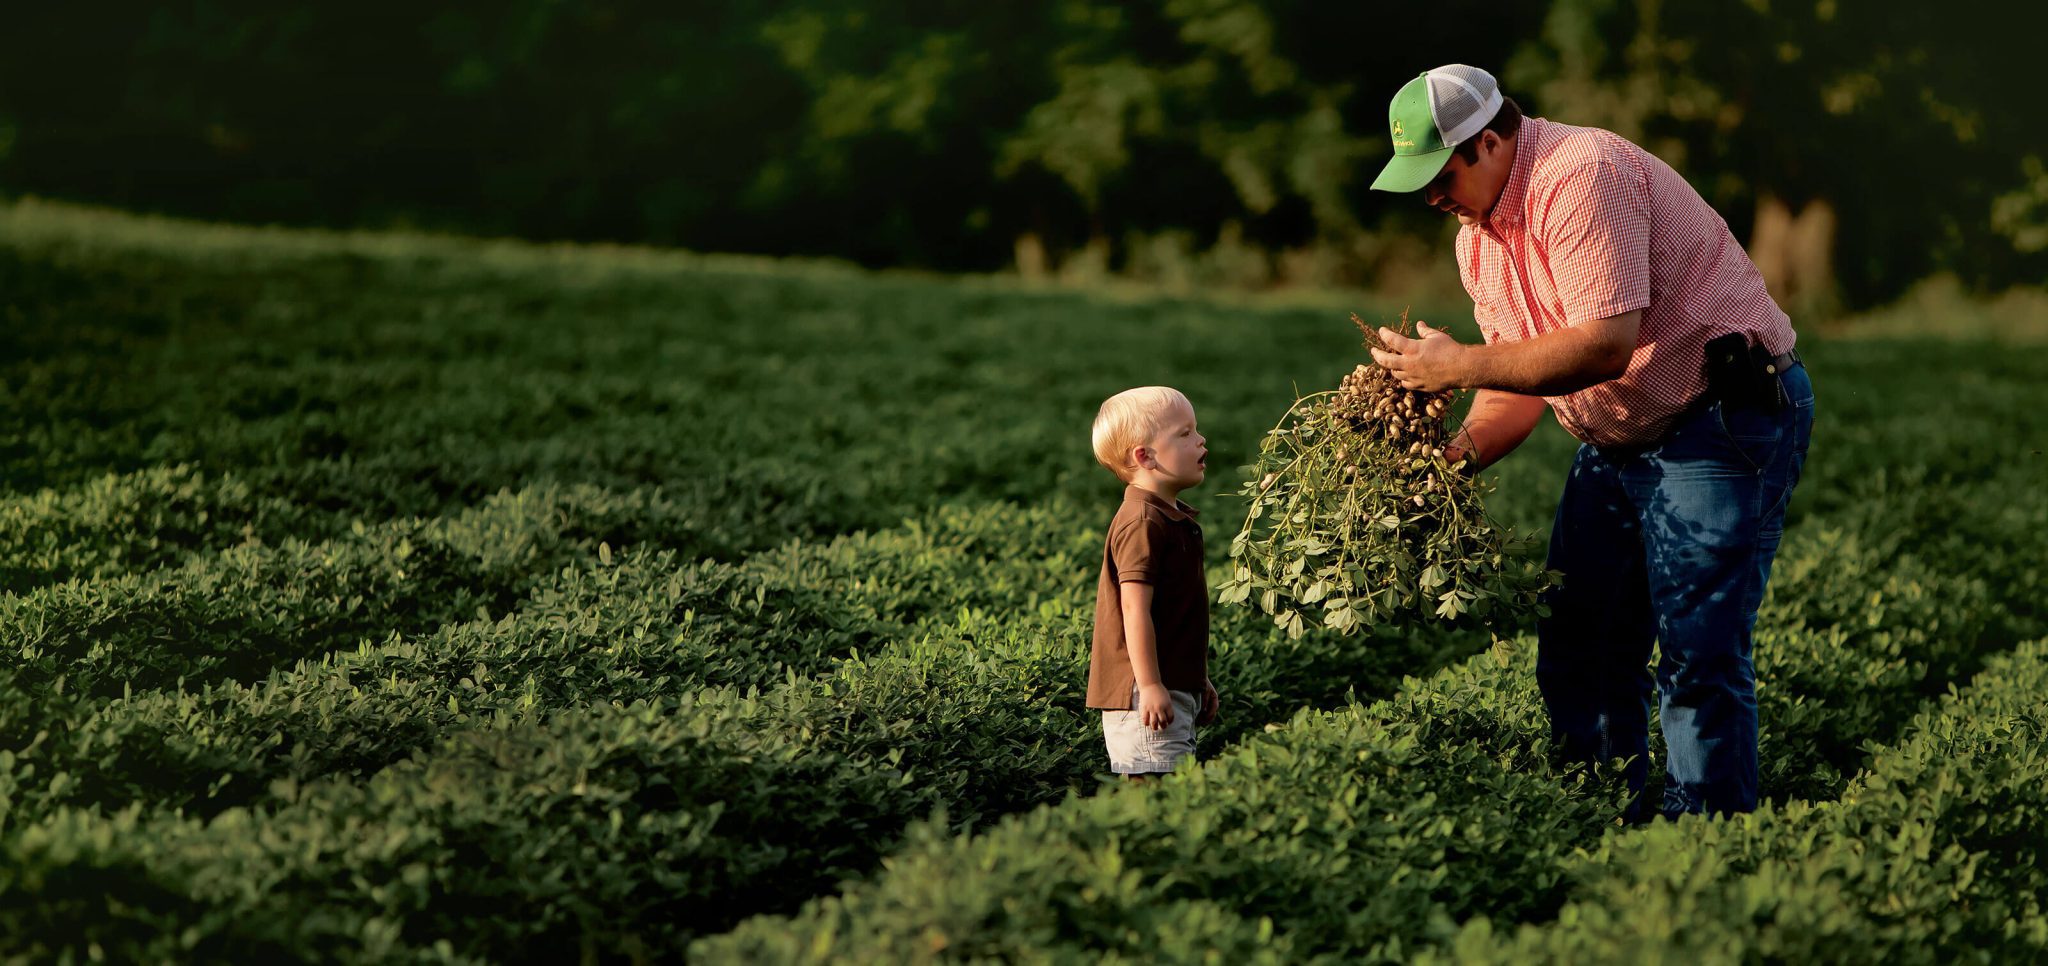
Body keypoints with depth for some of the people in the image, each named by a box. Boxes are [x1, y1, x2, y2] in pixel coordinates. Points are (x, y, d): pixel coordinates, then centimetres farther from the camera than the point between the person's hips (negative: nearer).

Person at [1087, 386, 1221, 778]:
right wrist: (1150, 686, -23)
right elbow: (1135, 607, -22)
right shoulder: (1143, 523, -17)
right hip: (1147, 695, -10)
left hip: (1177, 689, 10)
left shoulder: (1174, 518, 16)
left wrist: (1200, 679, 26)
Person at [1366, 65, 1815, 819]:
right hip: (1617, 440, 10)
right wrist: (1455, 456, -5)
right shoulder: (1477, 232, 8)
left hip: (1727, 416, -10)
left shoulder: (1580, 177, -21)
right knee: (1578, 647, 7)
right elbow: (1521, 376, 13)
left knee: (1698, 656, -12)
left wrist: (1460, 365, -22)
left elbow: (1605, 347, -29)